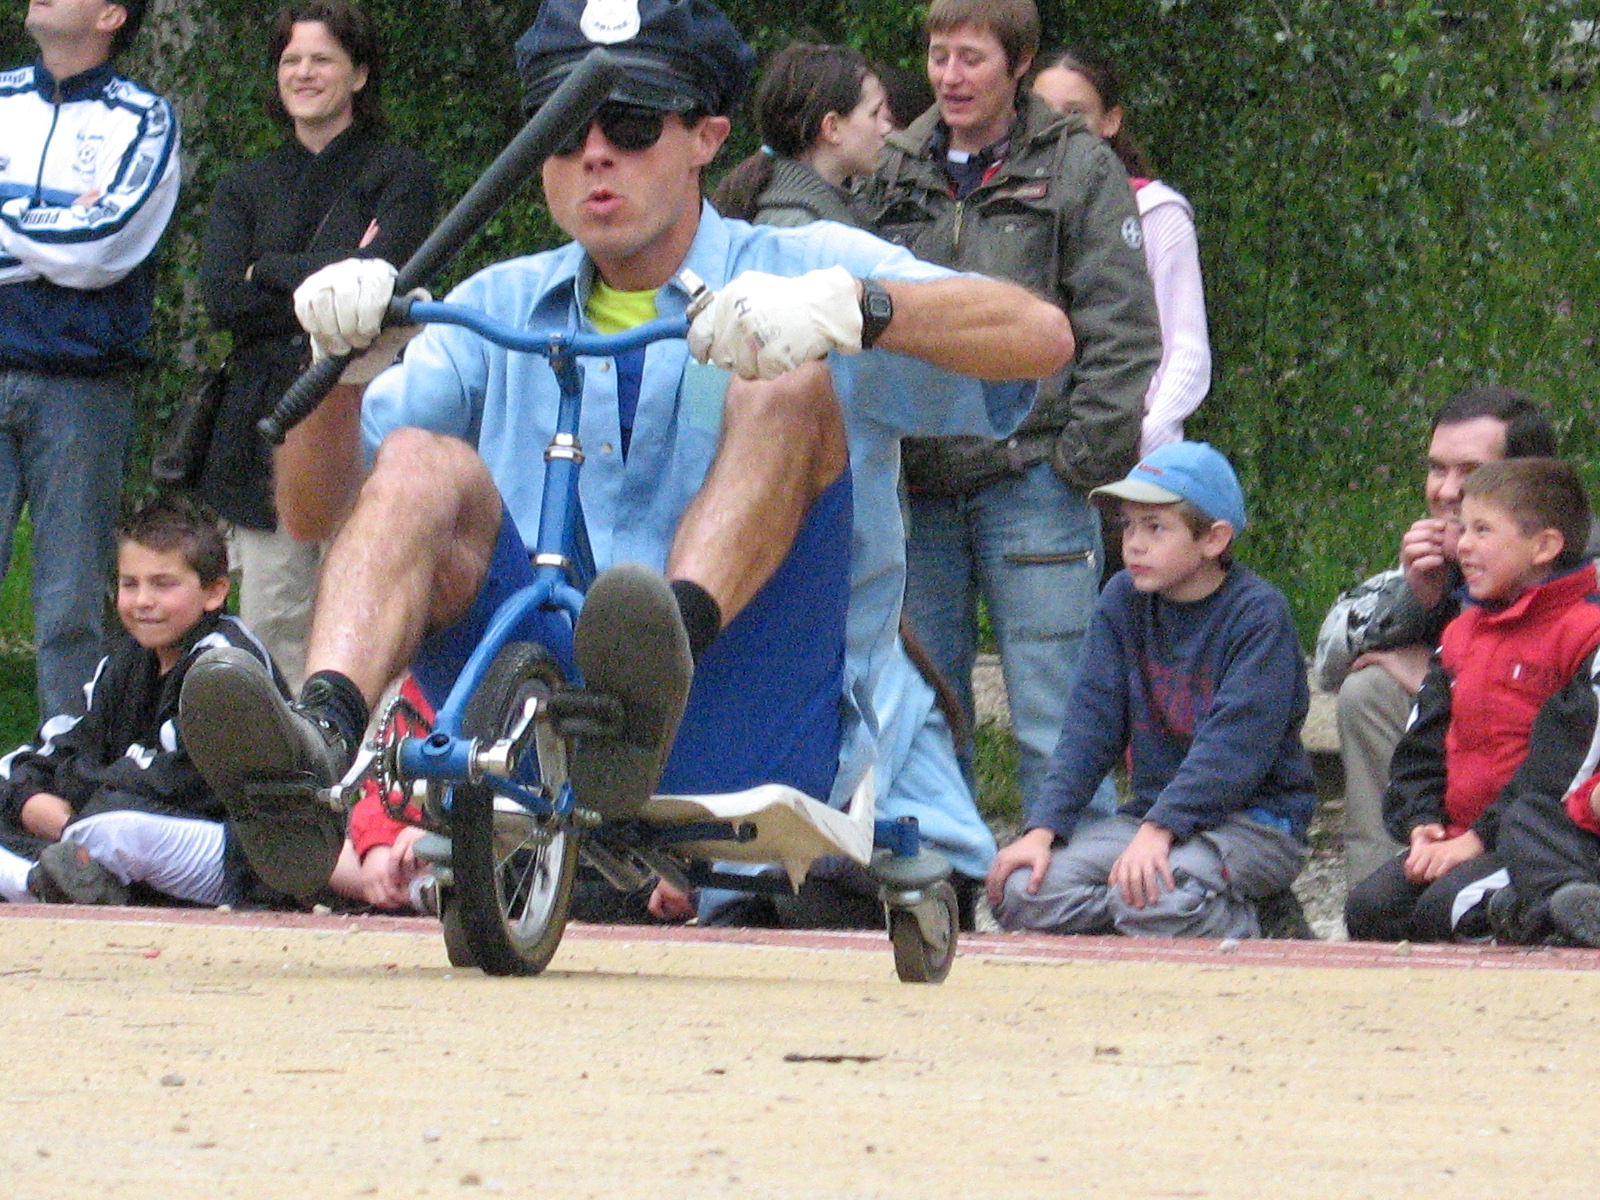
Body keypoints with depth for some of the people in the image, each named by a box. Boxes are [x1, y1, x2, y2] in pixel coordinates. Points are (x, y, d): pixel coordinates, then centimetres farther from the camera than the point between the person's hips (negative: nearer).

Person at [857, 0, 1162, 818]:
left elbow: (1122, 335, -1)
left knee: (1054, 726, -5)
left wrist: (1080, 461, -8)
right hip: (918, 493, 4)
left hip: (1030, 482, -4)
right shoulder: (891, 176, 12)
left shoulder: (1079, 169, 2)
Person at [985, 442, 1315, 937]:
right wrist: (1042, 830, -11)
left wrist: (1158, 832, -31)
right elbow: (1091, 724, 2)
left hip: (1254, 821, -6)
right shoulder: (1124, 601, 8)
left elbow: (1235, 742, -20)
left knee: (1152, 896, -36)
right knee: (1023, 891, -17)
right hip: (1149, 811, 6)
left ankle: (1248, 924, -4)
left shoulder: (1258, 612, -10)